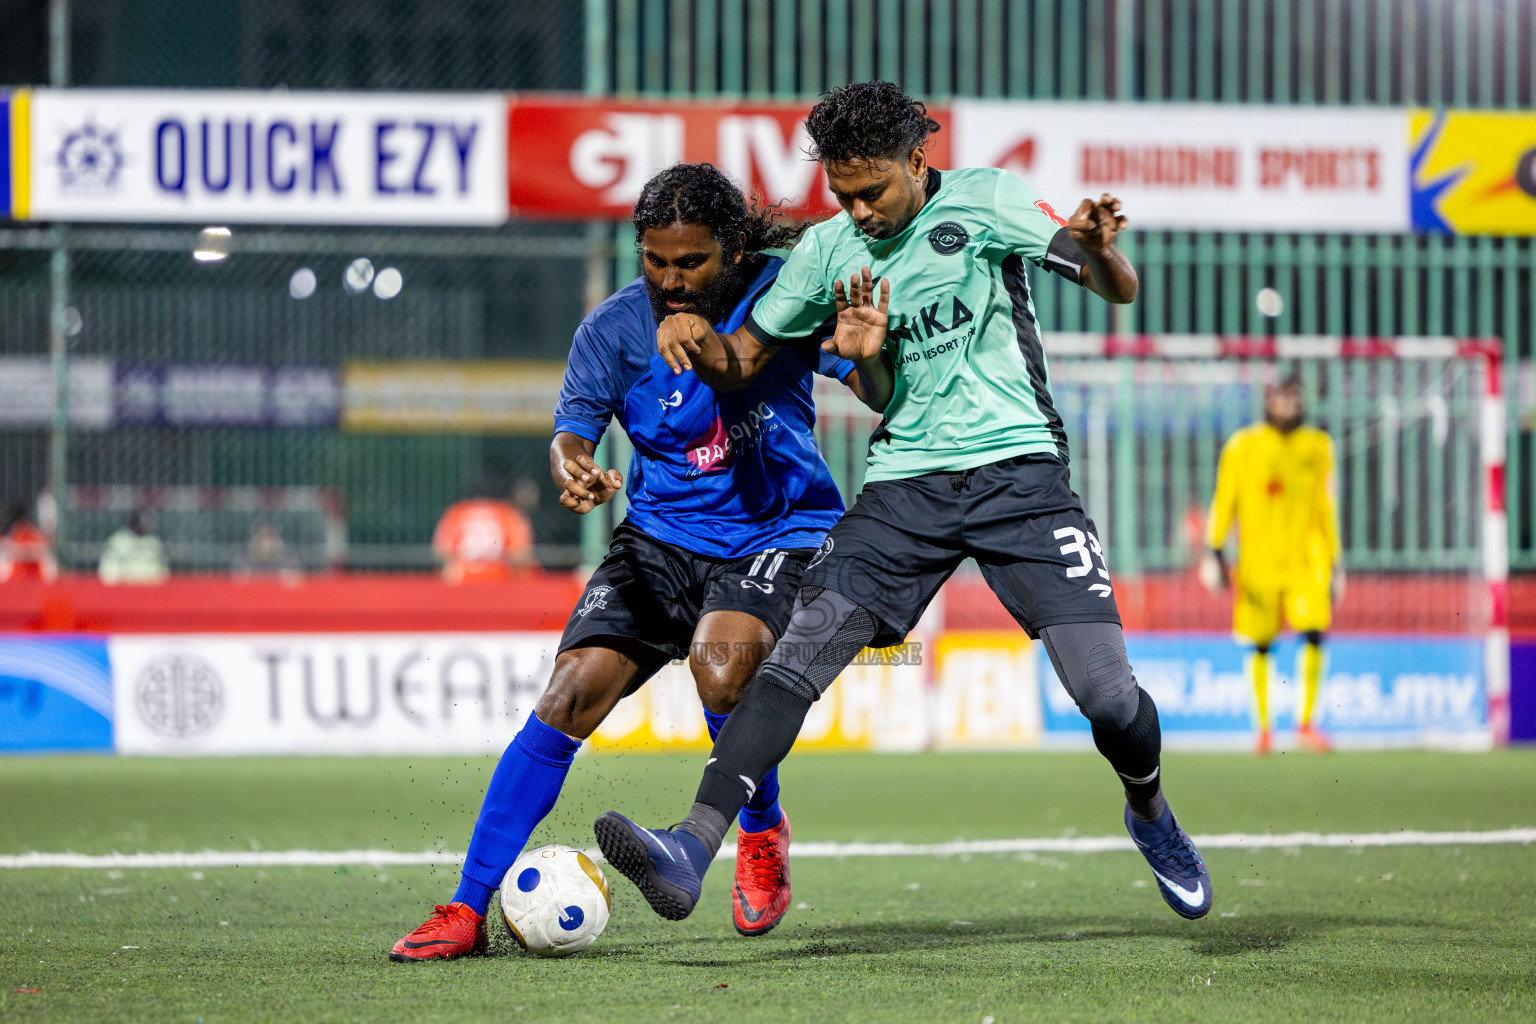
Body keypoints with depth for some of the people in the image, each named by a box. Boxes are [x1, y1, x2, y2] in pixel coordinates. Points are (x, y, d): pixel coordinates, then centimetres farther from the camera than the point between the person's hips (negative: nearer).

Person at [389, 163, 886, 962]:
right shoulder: (614, 328, -7)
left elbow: (883, 396, -12)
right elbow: (574, 424, -15)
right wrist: (572, 470, -40)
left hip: (781, 530, -2)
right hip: (664, 534, 2)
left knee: (719, 667, -31)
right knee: (571, 694, -15)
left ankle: (763, 834, 1)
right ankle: (469, 910, -9)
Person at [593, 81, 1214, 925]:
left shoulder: (981, 202, -1)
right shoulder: (828, 250, 9)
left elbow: (1119, 290, -3)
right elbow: (738, 363, 15)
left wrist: (1097, 249, -27)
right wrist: (691, 334, -9)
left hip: (1018, 469, -3)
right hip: (905, 483, 3)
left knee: (1109, 699, -13)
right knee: (801, 648, -18)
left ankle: (1149, 812, 21)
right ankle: (693, 849, -28)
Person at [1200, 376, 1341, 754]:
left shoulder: (1317, 446, 10)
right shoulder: (1242, 447, 2)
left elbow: (1326, 506, 16)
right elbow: (1224, 500, 3)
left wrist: (1335, 559, 17)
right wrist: (1214, 549, -5)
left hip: (1306, 559, 1)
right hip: (1258, 562, -1)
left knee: (1313, 634, -15)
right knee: (1260, 647, 3)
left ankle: (1306, 721, -6)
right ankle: (1263, 728, 15)